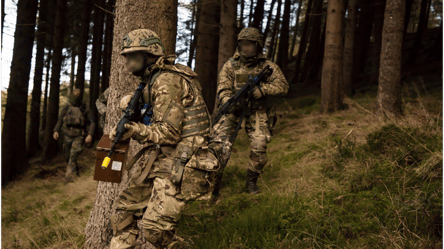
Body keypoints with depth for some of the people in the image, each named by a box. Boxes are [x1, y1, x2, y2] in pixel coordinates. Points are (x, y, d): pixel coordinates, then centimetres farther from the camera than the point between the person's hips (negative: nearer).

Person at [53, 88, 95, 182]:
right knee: (67, 156, 9)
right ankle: (76, 171, 33)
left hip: (79, 137, -4)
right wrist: (56, 130, -1)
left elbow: (92, 122, -1)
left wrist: (90, 134, -14)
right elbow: (60, 120, 14)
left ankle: (69, 175, -19)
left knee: (73, 156, -17)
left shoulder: (85, 109, -1)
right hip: (67, 135, 4)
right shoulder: (66, 107, 8)